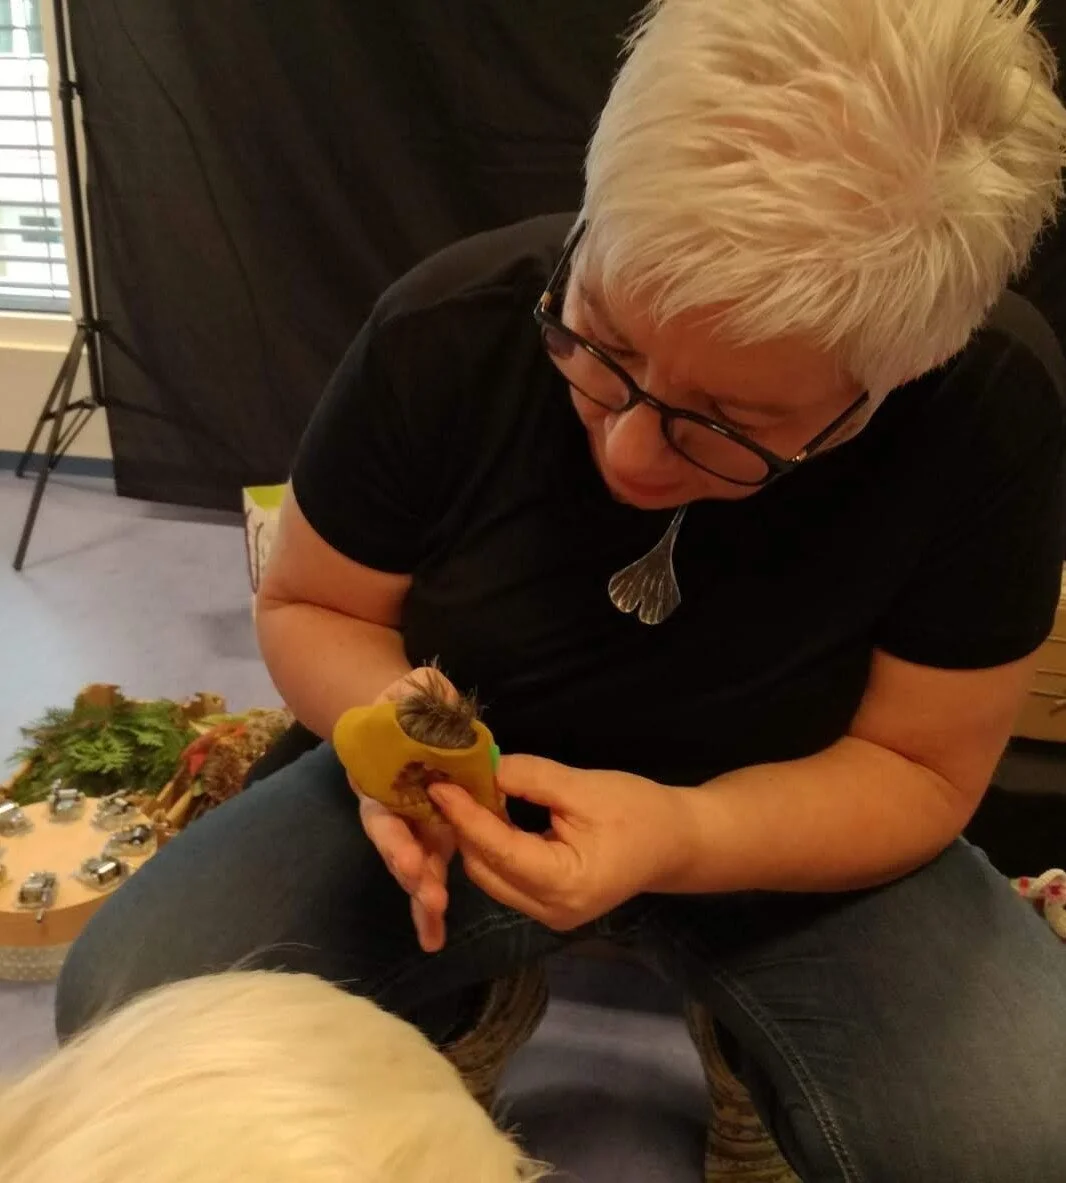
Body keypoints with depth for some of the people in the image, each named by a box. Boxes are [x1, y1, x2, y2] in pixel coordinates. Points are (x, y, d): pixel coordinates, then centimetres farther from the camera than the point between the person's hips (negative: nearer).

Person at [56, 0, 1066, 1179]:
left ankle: (746, 1031, 8)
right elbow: (307, 607, -7)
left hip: (783, 828, 0)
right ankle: (470, 1002, 10)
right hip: (461, 790, 1)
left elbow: (917, 767, -14)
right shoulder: (448, 331, -22)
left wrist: (682, 842, -33)